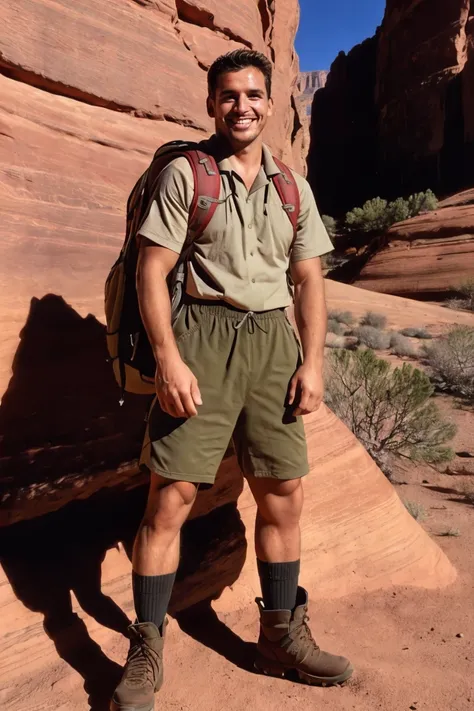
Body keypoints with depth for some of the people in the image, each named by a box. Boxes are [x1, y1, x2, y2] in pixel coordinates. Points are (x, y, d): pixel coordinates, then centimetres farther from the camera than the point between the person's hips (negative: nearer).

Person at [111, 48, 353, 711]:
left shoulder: (292, 185, 14)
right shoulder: (185, 173, 2)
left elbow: (309, 279, 13)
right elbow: (152, 269, -4)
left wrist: (313, 362, 2)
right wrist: (170, 359, -15)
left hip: (273, 341, 5)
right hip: (202, 337, -4)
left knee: (284, 494, 8)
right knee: (172, 496, -6)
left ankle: (281, 635, 27)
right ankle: (146, 652, 12)